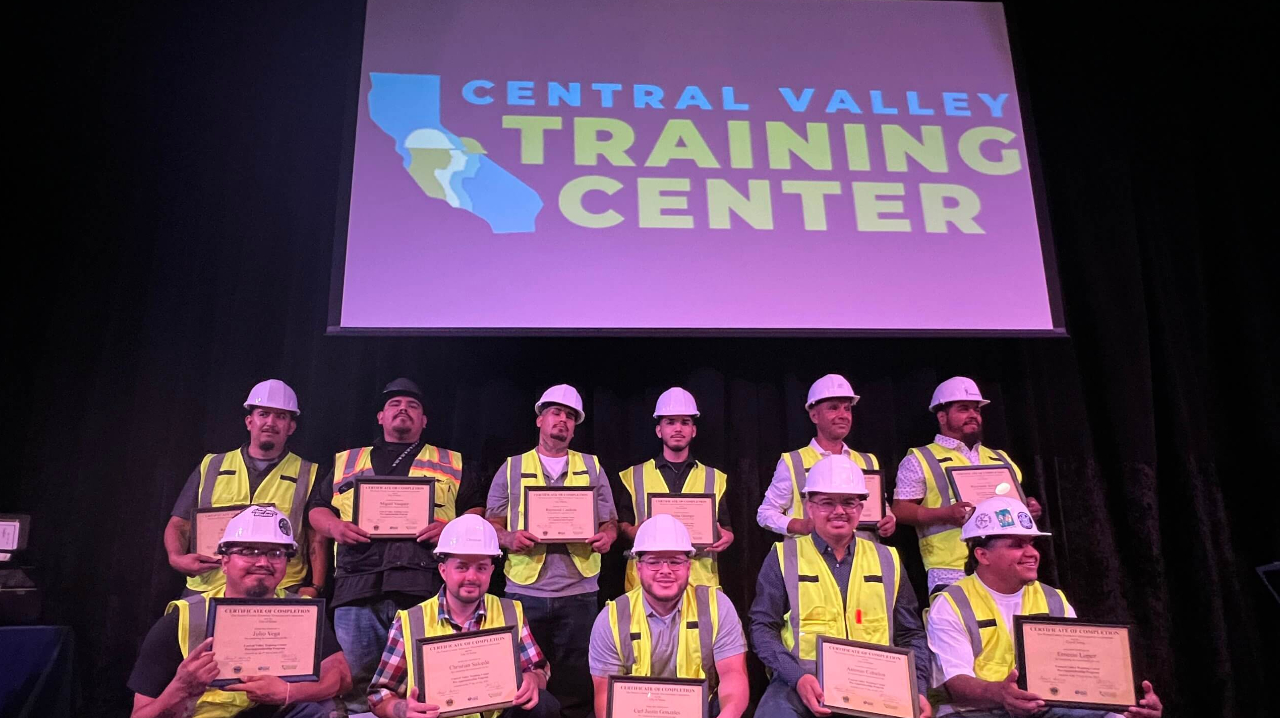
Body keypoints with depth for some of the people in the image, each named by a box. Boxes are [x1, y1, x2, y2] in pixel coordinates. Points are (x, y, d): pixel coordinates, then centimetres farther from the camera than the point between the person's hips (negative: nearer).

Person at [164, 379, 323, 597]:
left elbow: (317, 540, 8)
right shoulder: (211, 467, 17)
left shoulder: (309, 476, 11)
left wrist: (314, 588, -6)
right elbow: (178, 525, 20)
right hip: (207, 589, 3)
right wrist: (176, 558, 0)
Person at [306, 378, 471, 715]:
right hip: (358, 588, 2)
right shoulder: (347, 461, 24)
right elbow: (317, 507, 23)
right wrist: (334, 526, 1)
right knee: (356, 686, 6)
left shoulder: (451, 464, 18)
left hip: (424, 589, -2)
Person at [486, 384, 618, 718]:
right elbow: (491, 524, 8)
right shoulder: (512, 468, 9)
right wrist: (509, 538, -14)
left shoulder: (592, 467, 12)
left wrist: (606, 537, -11)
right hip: (525, 591, 0)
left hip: (579, 591, 0)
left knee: (576, 678, 4)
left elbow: (610, 523, 12)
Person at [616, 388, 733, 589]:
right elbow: (621, 525, 10)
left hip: (701, 580, 1)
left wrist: (727, 537, -8)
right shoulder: (633, 476, 11)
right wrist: (634, 532, -11)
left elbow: (726, 529, 14)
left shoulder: (715, 478, 14)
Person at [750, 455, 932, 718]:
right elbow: (763, 628, 1)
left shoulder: (886, 560, 15)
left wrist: (918, 690, -1)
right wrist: (798, 678, -15)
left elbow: (911, 635, 17)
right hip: (801, 686, -4)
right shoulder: (784, 556, 6)